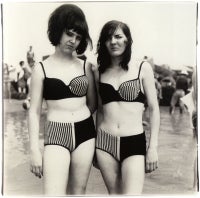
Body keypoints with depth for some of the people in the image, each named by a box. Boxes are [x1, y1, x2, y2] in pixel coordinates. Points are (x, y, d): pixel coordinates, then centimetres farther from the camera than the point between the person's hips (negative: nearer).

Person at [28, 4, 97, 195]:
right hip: (55, 136, -3)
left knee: (78, 192, 11)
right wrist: (34, 149, -6)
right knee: (53, 193, -11)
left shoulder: (85, 66, 7)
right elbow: (34, 112, -1)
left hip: (85, 133, 3)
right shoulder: (42, 68, 0)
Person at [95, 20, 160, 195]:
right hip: (104, 143, 3)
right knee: (114, 193, 11)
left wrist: (153, 146, -3)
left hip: (134, 143, -3)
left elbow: (154, 109, 2)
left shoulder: (143, 68, 1)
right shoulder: (99, 72, 8)